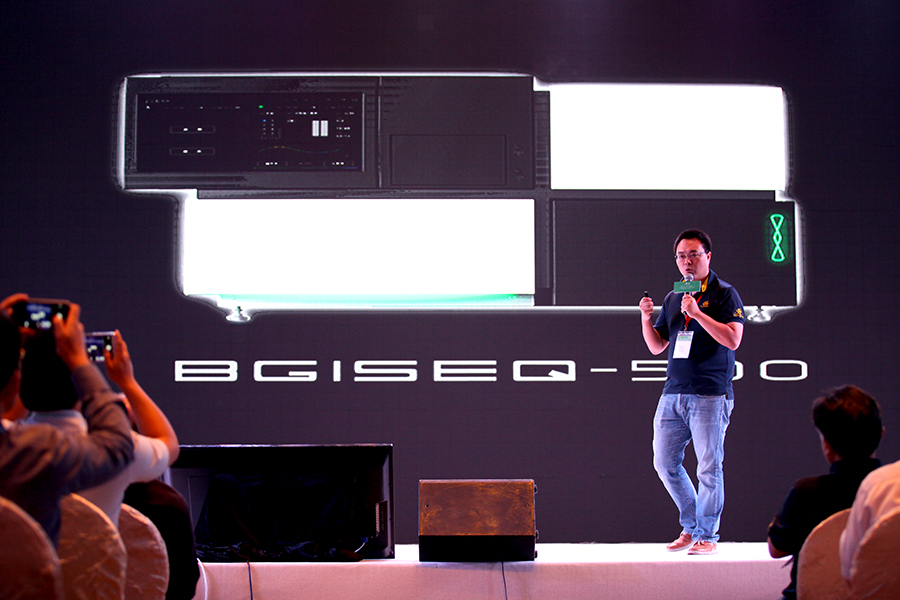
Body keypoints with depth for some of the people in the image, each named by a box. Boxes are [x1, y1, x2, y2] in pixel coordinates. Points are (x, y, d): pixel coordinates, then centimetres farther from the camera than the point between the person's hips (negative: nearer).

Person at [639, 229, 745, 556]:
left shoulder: (724, 294, -1)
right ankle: (690, 526, 22)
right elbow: (656, 346, 20)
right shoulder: (672, 298, 17)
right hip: (673, 393, 6)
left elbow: (733, 339, -14)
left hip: (711, 395, -6)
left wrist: (697, 313, -19)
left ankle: (707, 535, 7)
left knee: (709, 467, -4)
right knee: (665, 462, 7)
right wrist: (646, 318, 2)